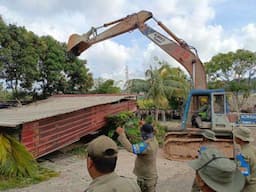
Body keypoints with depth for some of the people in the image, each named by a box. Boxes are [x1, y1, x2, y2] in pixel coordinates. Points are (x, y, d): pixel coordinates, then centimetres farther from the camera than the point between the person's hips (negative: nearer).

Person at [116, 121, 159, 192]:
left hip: (146, 179, -9)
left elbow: (130, 148, -41)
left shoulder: (146, 146, -31)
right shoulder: (154, 140, -4)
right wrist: (145, 126, 23)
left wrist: (121, 134, -35)